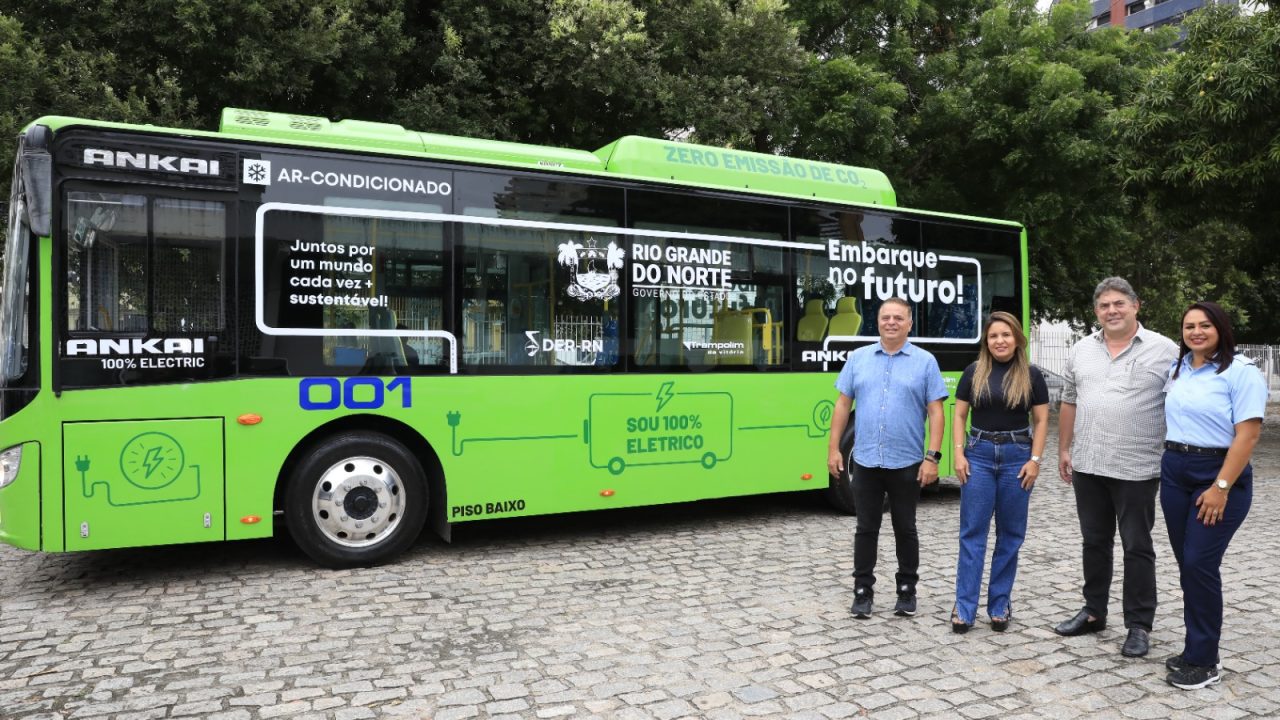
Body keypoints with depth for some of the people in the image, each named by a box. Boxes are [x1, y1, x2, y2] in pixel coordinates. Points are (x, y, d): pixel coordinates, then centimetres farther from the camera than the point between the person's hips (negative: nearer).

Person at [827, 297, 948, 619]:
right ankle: (863, 591, 18)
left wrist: (933, 457, -11)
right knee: (866, 529, 9)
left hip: (906, 464, -1)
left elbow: (936, 412, -4)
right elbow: (843, 404, 7)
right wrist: (834, 448, 2)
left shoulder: (925, 362, -1)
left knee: (905, 529, 11)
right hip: (865, 461, 2)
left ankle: (907, 591, 25)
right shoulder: (858, 358, 5)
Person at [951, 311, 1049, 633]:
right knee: (972, 532, 0)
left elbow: (1041, 420, 2)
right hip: (979, 454, 0)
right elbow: (959, 414, 5)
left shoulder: (1031, 375, 1)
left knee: (1010, 533, 7)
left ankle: (1000, 604, 19)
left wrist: (1035, 460, -6)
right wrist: (959, 454, -4)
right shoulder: (974, 372, 3)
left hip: (1017, 456, 0)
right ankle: (964, 607, 4)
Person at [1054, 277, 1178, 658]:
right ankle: (1093, 612, 28)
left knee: (1137, 548, 5)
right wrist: (1064, 449, 12)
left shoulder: (1165, 350, -5)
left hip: (1137, 470, -4)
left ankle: (1139, 625, 16)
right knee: (1094, 543, 15)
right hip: (1087, 467, 5)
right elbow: (1069, 402, 14)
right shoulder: (1082, 350, 9)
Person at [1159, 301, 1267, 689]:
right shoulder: (1178, 369, 9)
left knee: (1199, 564, -8)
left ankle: (1203, 661, 4)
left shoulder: (1241, 372, -11)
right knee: (1187, 564, 9)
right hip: (1174, 472, 6)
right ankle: (1198, 648, 21)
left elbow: (1247, 435, -17)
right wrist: (1168, 462, 10)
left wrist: (1221, 487, -20)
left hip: (1219, 474, -6)